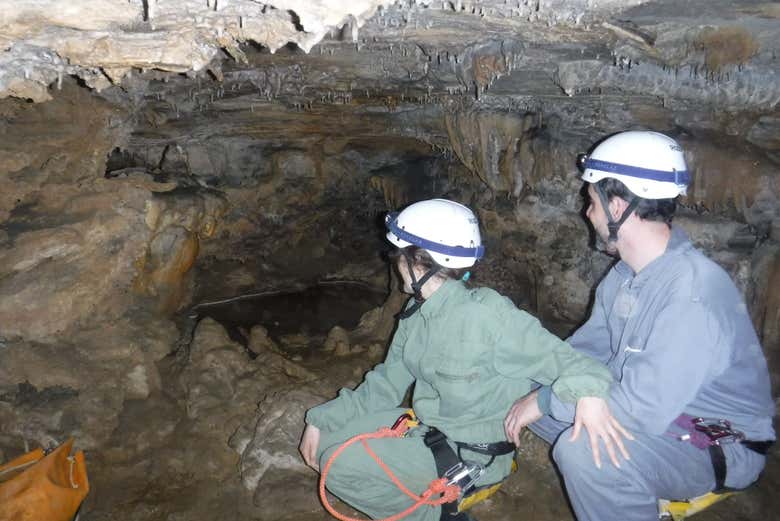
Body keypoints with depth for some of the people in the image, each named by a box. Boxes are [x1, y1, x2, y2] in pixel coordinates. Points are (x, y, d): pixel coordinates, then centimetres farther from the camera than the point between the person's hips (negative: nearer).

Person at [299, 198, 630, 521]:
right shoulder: (417, 313, -1)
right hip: (425, 427, 8)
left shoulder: (487, 314, -26)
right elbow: (387, 383, 6)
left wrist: (588, 393, -47)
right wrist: (321, 420, 1)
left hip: (472, 455, -8)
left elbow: (558, 358, -24)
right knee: (327, 439, 1)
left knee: (340, 466, -16)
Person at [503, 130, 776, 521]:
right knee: (529, 386, 5)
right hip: (651, 407, 9)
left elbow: (642, 411, -34)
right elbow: (587, 346, 10)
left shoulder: (693, 296, -30)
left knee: (585, 451, -35)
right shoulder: (626, 274, -1)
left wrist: (546, 400, -23)